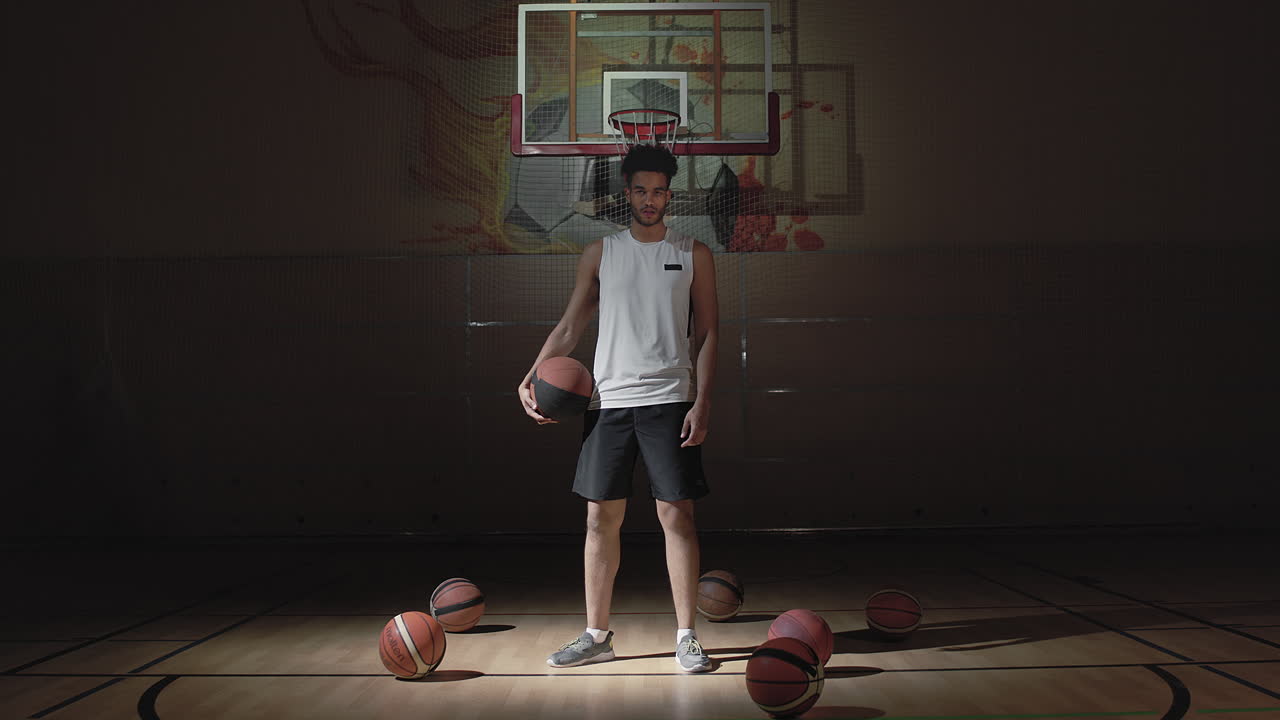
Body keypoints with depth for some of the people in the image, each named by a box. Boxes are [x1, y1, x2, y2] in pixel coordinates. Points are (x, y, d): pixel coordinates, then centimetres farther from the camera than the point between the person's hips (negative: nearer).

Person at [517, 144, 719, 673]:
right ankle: (596, 635, 15)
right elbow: (570, 326, 11)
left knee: (677, 515, -4)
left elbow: (706, 334, 5)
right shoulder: (600, 254, 11)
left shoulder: (693, 255, 8)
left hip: (669, 400, -2)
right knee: (601, 516, 4)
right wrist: (532, 377, -2)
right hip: (609, 400, 2)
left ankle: (686, 637, 5)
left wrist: (701, 403, -6)